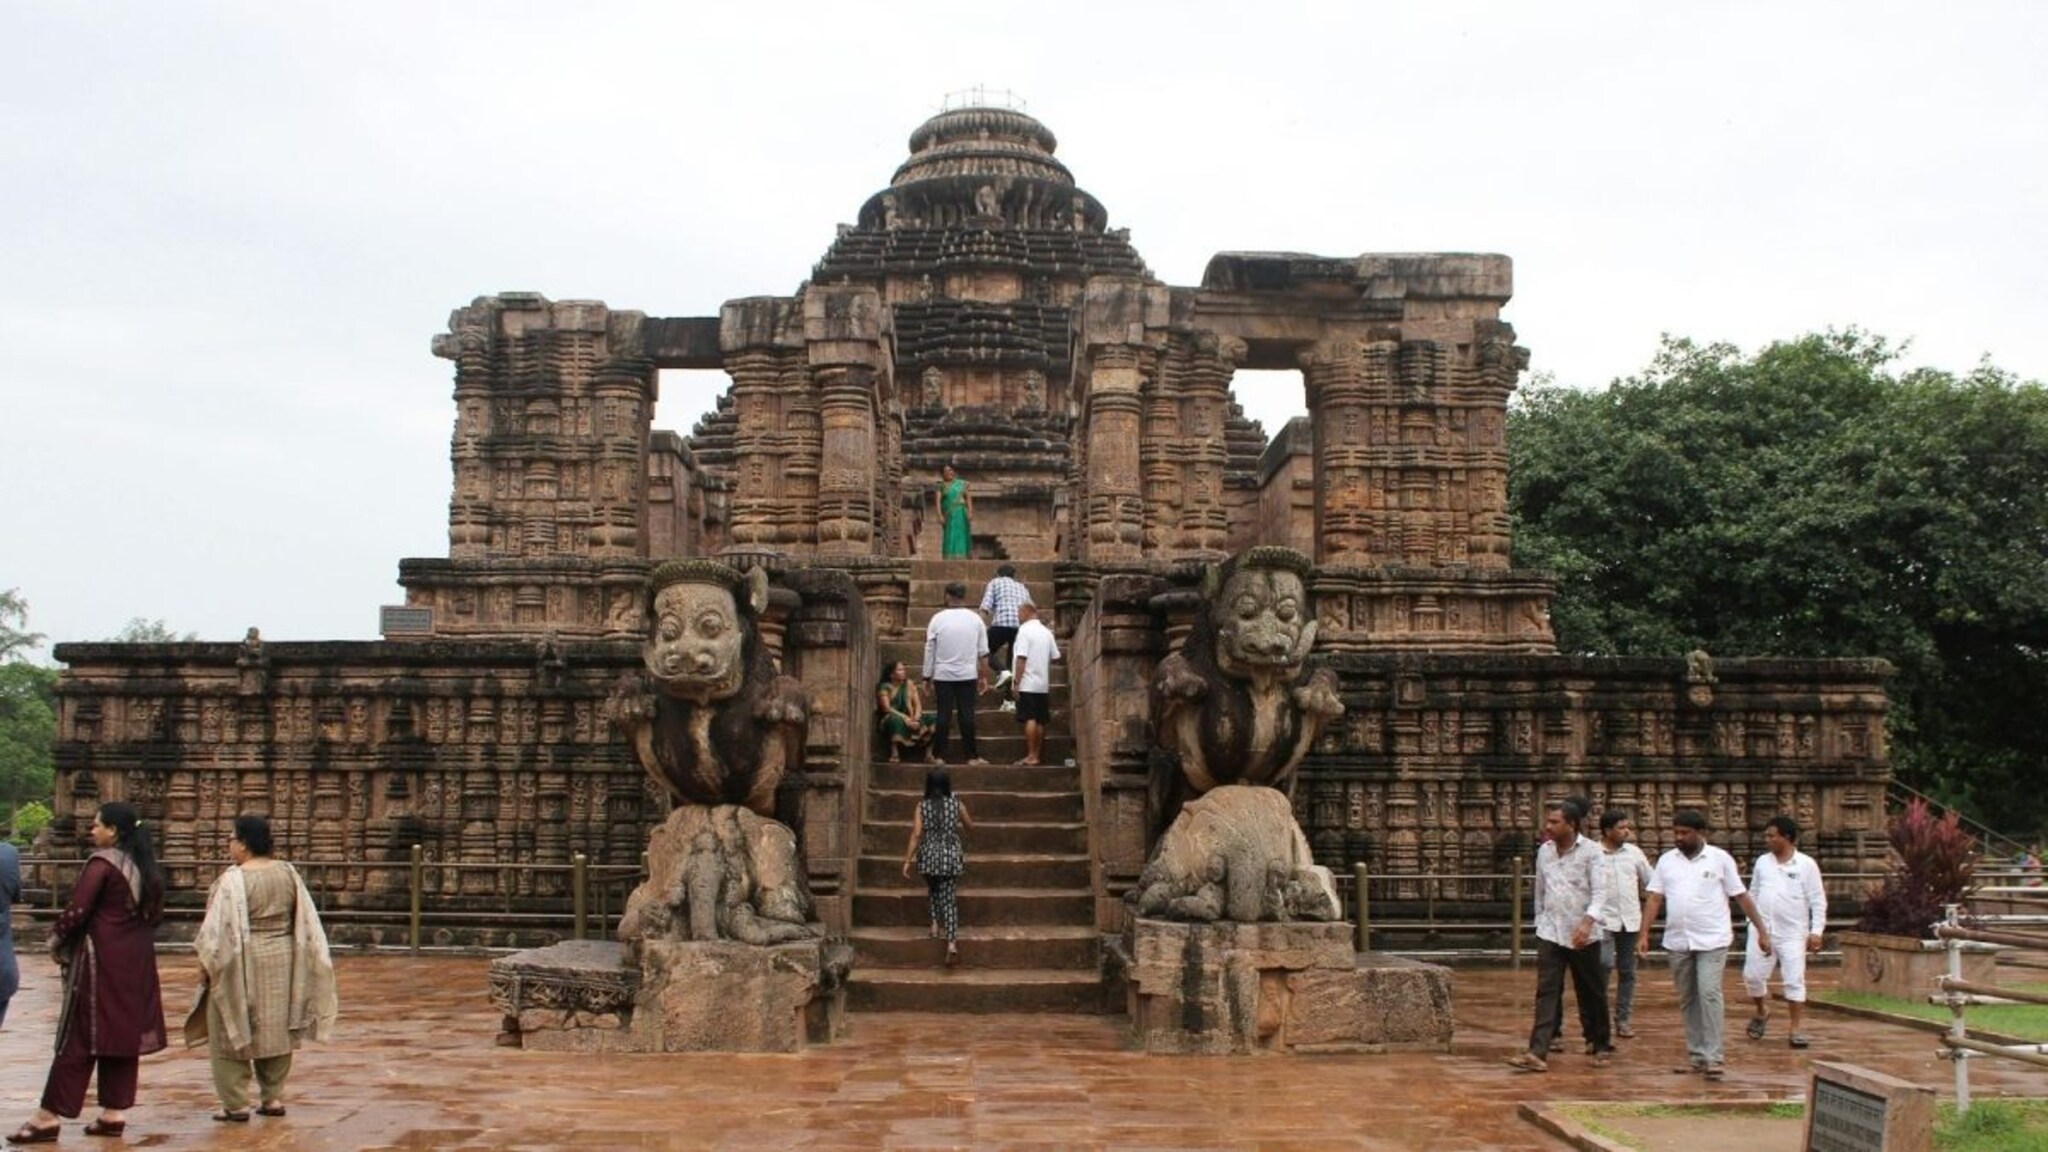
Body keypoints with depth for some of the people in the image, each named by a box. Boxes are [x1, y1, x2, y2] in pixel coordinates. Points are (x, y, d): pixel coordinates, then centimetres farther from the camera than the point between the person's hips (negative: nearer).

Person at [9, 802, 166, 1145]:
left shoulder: (102, 862, -13)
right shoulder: (144, 866, 9)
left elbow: (78, 909, -16)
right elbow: (154, 913, 13)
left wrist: (57, 938, 0)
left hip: (101, 960, -7)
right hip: (136, 961, 7)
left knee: (81, 1036, -3)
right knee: (124, 1032, 9)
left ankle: (50, 1116, 2)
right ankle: (114, 1111, 12)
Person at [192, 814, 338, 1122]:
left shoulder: (234, 880, -17)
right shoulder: (288, 873, 2)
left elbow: (220, 927, -15)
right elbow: (305, 922, 7)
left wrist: (206, 964, -5)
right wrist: (298, 959, 17)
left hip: (243, 962, -6)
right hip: (282, 959, 6)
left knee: (232, 1031, 5)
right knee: (276, 1029, 14)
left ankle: (236, 1103, 5)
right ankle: (273, 1097, 16)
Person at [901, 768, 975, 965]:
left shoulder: (922, 806, -5)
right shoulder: (957, 804, -2)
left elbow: (916, 834, -8)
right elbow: (969, 825, 12)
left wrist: (908, 860, -4)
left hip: (928, 857, 0)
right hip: (951, 857, 0)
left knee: (934, 889, 28)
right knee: (949, 898, 0)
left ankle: (936, 923, 16)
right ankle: (952, 943, -12)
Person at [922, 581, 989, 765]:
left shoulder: (938, 619, -3)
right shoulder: (975, 619, 1)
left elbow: (929, 650, 0)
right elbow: (983, 650, 5)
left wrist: (927, 677, 7)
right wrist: (983, 675, 13)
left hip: (943, 675, -1)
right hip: (968, 674, 1)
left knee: (944, 714, 3)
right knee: (967, 714, 3)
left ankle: (939, 755, 4)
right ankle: (972, 756, 2)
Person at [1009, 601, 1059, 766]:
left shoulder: (1025, 630, -9)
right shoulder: (1046, 632, 11)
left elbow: (1021, 658, -15)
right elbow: (1054, 657, 11)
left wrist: (1017, 683, -12)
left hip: (1028, 684, -6)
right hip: (1043, 684, 7)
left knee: (1029, 719, -6)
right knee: (1040, 721, 9)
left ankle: (1031, 756, -8)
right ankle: (1038, 756, 12)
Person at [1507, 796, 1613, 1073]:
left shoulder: (1591, 851, -9)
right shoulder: (1544, 851, 7)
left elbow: (1600, 892, -17)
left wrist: (1588, 921, -31)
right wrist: (1539, 921, 19)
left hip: (1582, 935, -3)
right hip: (1550, 933, 4)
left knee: (1590, 994, 10)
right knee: (1546, 992, -5)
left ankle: (1601, 1046, 29)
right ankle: (1536, 1053, -13)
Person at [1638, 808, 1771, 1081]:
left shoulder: (1720, 859, -1)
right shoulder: (1666, 861, 6)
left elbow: (1742, 897, 0)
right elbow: (1654, 899, 4)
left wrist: (1762, 931, -2)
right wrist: (1644, 934, -4)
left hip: (1712, 941, -4)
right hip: (1678, 942, 4)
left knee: (1709, 994, -13)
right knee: (1688, 1000, 9)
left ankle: (1712, 1058, -10)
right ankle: (1695, 1056, 18)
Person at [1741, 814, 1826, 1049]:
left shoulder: (1806, 865, -3)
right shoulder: (1762, 862, 8)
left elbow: (1818, 901, -3)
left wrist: (1816, 931, -10)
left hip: (1792, 934, -3)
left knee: (1794, 980, -4)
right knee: (1752, 976, 3)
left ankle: (1796, 1030, 4)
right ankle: (1762, 1012, 29)